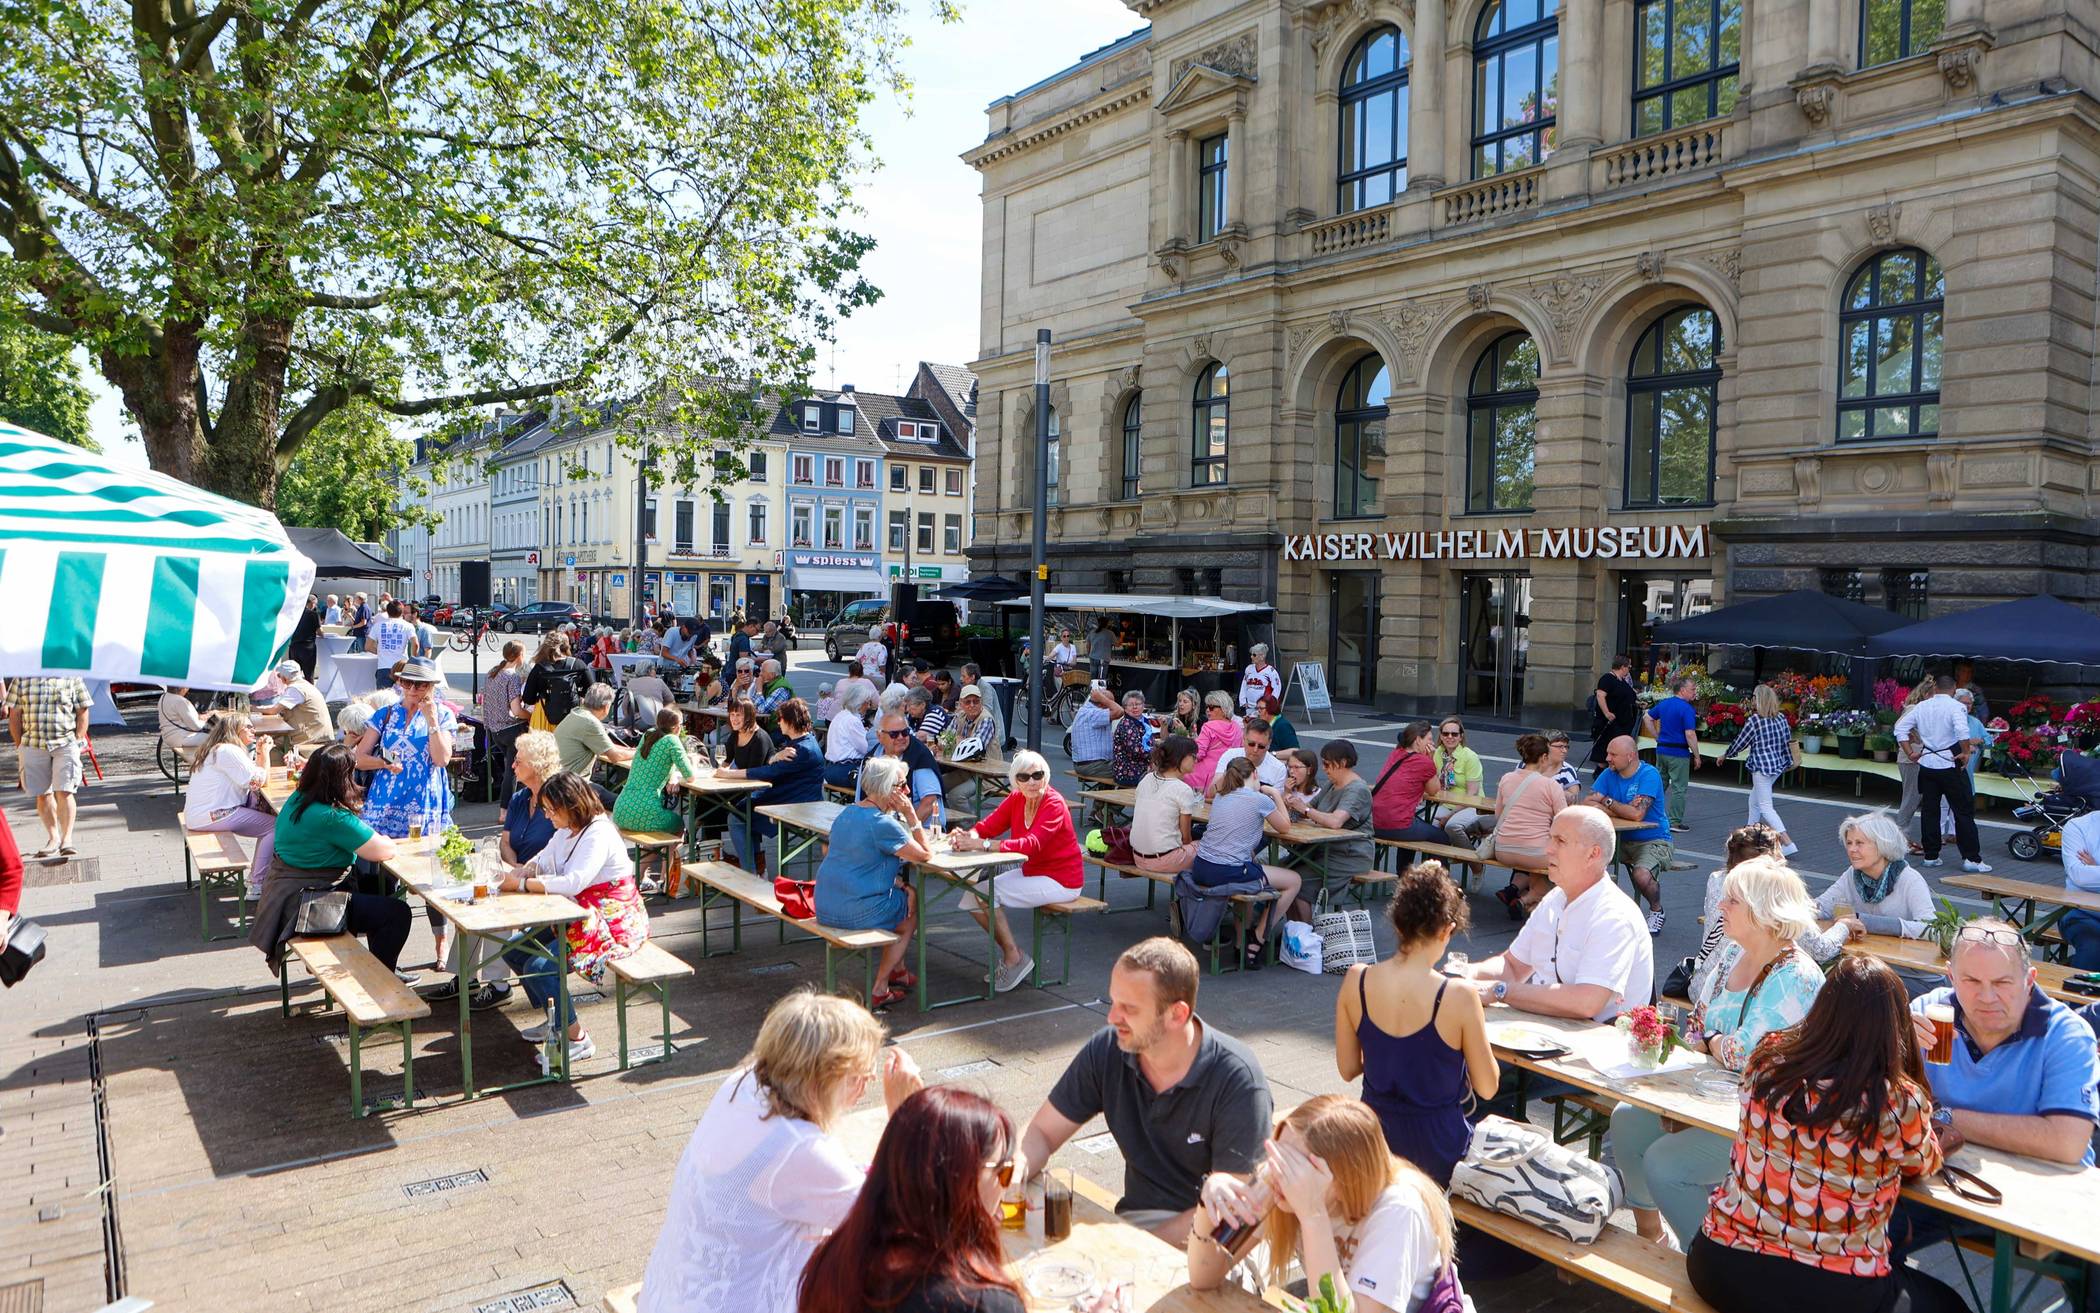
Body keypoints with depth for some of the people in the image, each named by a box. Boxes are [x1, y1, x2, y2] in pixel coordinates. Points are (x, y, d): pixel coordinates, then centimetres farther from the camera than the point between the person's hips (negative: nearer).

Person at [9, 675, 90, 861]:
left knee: (64, 792, -10)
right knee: (42, 794, 6)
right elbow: (14, 714, 8)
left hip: (65, 743, -2)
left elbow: (82, 713, 6)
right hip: (32, 745, 2)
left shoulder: (71, 678, 5)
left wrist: (78, 741, -2)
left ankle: (67, 839, -8)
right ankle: (53, 838, 17)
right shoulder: (23, 678, 7)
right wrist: (19, 746, 3)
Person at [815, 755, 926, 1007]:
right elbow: (924, 854, -13)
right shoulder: (883, 824, -19)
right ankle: (879, 990, 20)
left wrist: (896, 882, 11)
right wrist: (911, 814, -9)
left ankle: (897, 971, 36)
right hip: (856, 914, -8)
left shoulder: (847, 813, 9)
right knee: (913, 904, 18)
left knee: (904, 891, 26)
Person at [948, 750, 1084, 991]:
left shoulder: (1054, 804, -21)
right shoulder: (1016, 799, 0)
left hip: (1060, 881, -8)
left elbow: (1031, 845, -33)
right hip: (1030, 872, 8)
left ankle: (1014, 957, -2)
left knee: (987, 893, -18)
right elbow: (987, 826, -6)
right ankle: (1009, 954, 10)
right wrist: (967, 836, -31)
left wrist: (982, 845, -40)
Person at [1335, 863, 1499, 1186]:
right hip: (1437, 1155, -4)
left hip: (1374, 1144, 4)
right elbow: (1487, 1088, -9)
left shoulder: (1355, 981, -11)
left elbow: (1348, 1069, 0)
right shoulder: (1459, 997, -22)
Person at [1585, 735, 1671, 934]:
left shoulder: (1649, 775, -15)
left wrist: (1607, 801, -11)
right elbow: (1587, 805, -8)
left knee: (1642, 876, -32)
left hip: (1653, 841, -6)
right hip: (1621, 839, 6)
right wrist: (1624, 810, -18)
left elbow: (1637, 814, -26)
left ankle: (1656, 910, 2)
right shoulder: (1609, 774, 3)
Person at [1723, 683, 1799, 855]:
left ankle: (1787, 842, -15)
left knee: (1765, 806, -5)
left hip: (1762, 767, -8)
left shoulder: (1753, 720, -15)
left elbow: (1740, 743, -7)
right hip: (1778, 765, 8)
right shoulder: (1781, 717, 4)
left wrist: (1725, 755, 9)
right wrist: (1789, 762, 22)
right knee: (1754, 801, 22)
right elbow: (1788, 740, 11)